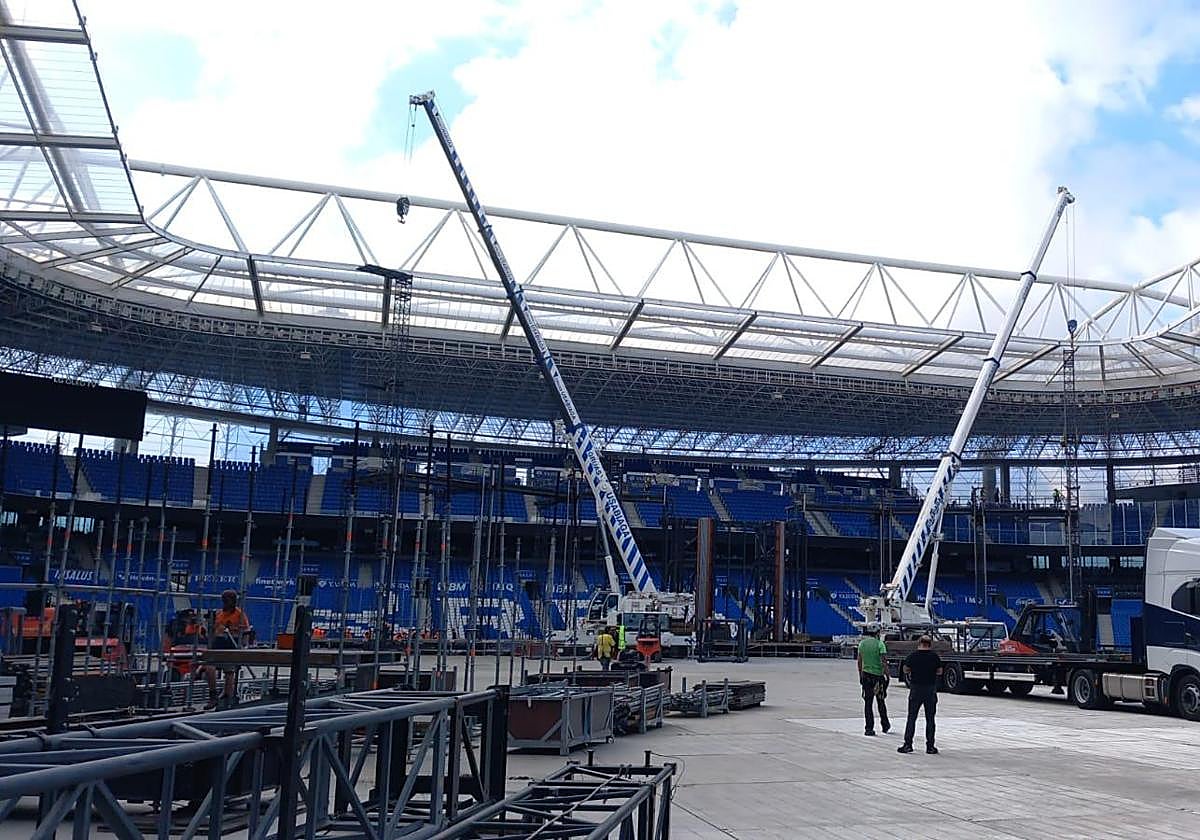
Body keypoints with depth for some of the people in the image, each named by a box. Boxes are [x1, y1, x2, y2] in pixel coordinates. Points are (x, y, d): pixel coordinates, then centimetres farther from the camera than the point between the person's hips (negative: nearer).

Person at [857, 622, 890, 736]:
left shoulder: (862, 643, 5)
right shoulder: (879, 644, -8)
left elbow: (859, 661, 8)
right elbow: (883, 661, -13)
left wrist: (860, 676, 16)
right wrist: (886, 675, -7)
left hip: (866, 675, 3)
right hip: (878, 675, -3)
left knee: (867, 702, 3)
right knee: (880, 702, 13)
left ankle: (869, 728, -1)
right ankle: (885, 725, 24)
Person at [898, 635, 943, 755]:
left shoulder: (913, 655, -6)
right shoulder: (935, 656, -3)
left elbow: (905, 670, 0)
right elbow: (940, 672, 4)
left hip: (916, 688, -1)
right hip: (931, 689, 1)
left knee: (911, 717, 6)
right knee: (930, 719, 8)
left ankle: (908, 744, 4)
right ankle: (930, 746, 9)